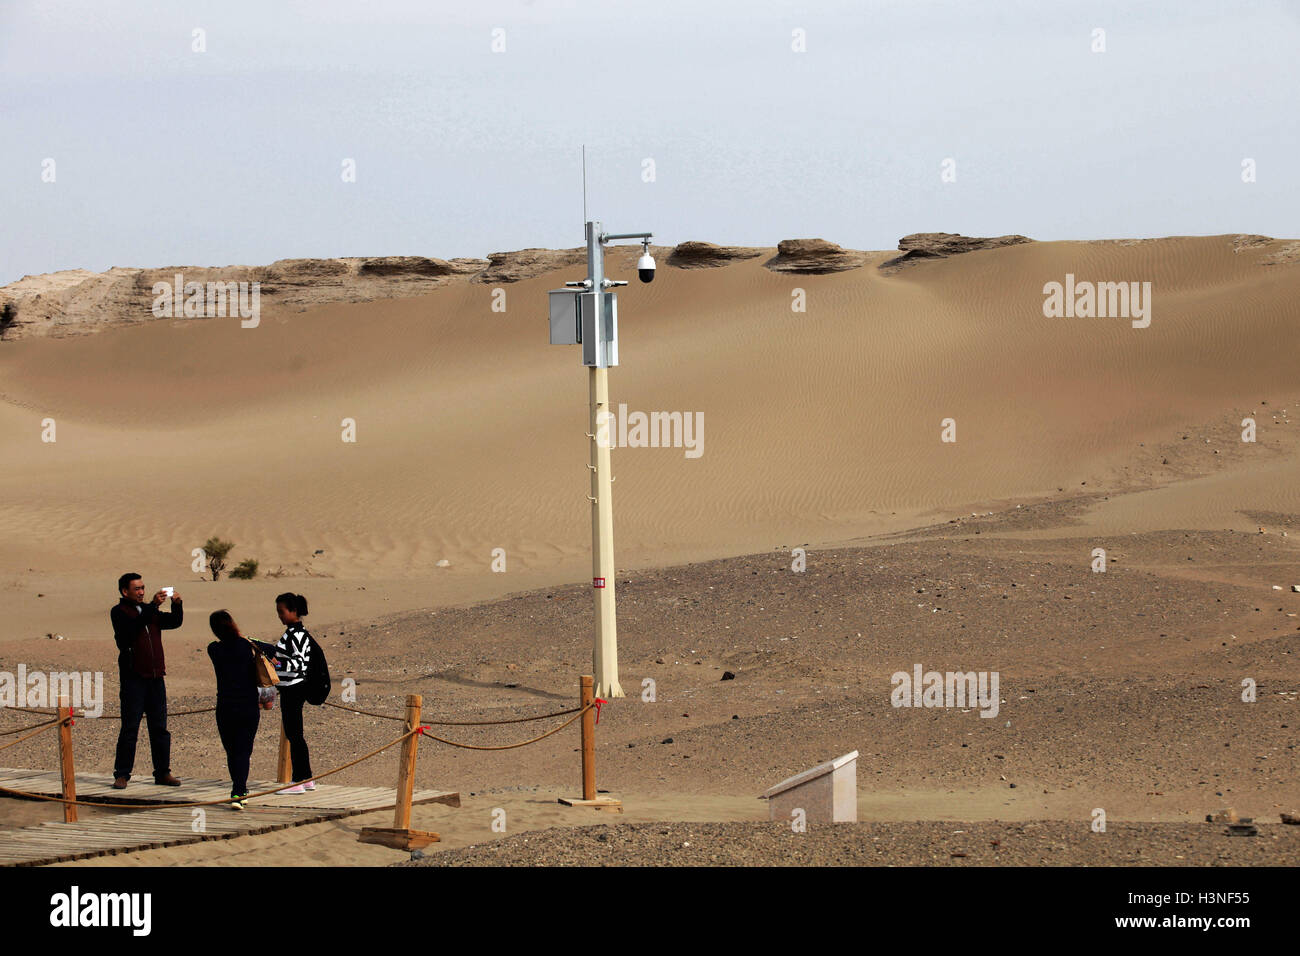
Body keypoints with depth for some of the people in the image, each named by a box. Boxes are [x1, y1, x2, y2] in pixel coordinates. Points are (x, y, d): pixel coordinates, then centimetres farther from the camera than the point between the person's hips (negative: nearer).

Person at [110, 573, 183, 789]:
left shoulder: (149, 611, 17)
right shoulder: (119, 612, -1)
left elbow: (174, 622, 15)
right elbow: (132, 628, -20)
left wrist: (177, 605, -3)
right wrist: (153, 606, -24)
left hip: (155, 677, 6)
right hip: (133, 678, -6)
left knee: (160, 728, 7)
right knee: (130, 728, -6)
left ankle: (163, 773, 11)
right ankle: (122, 774, -1)